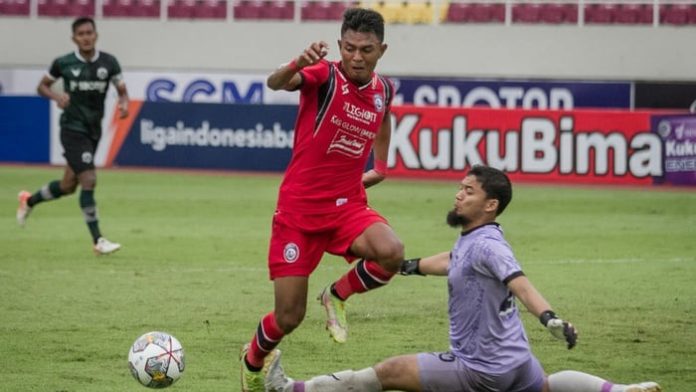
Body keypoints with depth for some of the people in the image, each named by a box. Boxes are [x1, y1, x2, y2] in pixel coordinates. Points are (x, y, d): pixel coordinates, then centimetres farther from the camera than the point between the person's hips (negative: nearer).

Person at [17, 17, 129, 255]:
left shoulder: (109, 63, -2)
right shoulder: (63, 63, -7)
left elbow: (122, 91, 3)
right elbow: (42, 86, 5)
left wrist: (124, 104, -20)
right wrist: (56, 96, -16)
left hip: (94, 130, 5)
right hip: (73, 129, -5)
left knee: (68, 186, 15)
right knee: (88, 180, -16)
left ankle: (29, 201, 43)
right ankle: (98, 241, -11)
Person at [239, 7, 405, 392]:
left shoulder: (383, 90, 3)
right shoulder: (324, 76, -14)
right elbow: (276, 83, -37)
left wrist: (380, 167, 21)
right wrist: (299, 64, -58)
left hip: (348, 205, 4)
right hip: (299, 208, -4)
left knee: (391, 253, -29)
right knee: (288, 317, -2)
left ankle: (338, 295, 2)